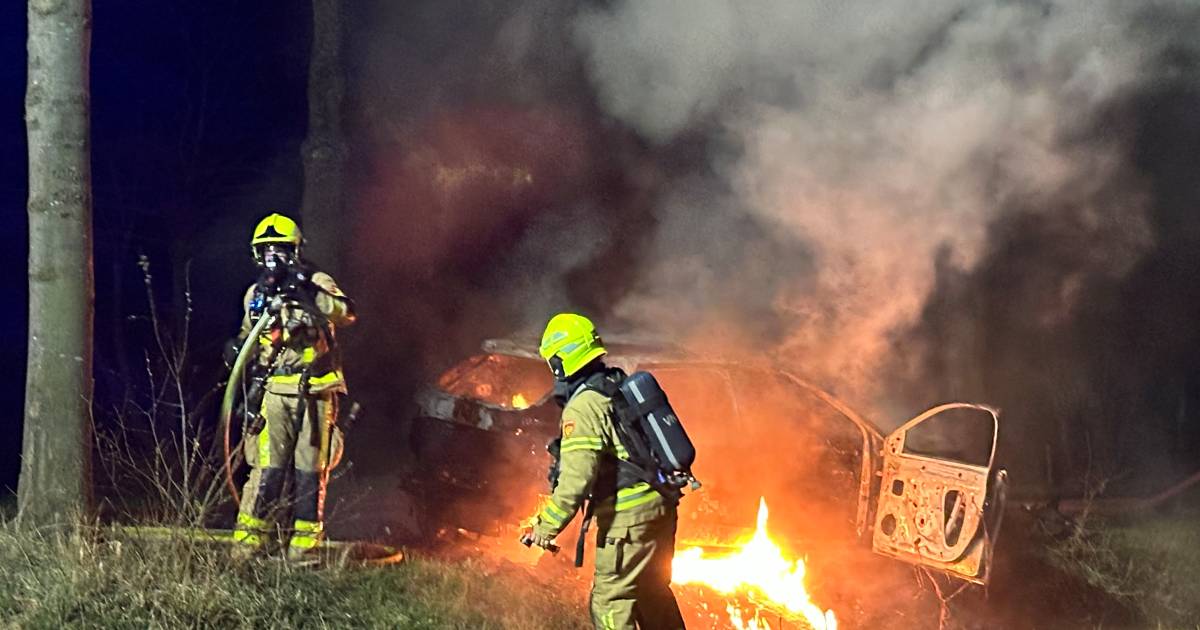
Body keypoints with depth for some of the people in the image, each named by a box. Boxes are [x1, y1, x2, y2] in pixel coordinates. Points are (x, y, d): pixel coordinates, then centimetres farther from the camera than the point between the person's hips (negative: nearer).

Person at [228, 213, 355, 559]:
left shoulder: (316, 283, 1)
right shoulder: (256, 294, 14)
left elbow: (346, 314, -17)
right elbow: (250, 335, 28)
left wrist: (310, 294, -28)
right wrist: (238, 346, 6)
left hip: (316, 391, -2)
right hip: (275, 391, 2)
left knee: (311, 469, 1)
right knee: (267, 467, -7)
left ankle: (305, 542, 8)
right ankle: (248, 541, -6)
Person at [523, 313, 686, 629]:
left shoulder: (582, 408, -17)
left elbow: (576, 478, -23)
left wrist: (548, 526, -17)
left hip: (628, 518, -9)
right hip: (661, 507, 9)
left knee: (611, 602, -1)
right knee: (654, 592, 23)